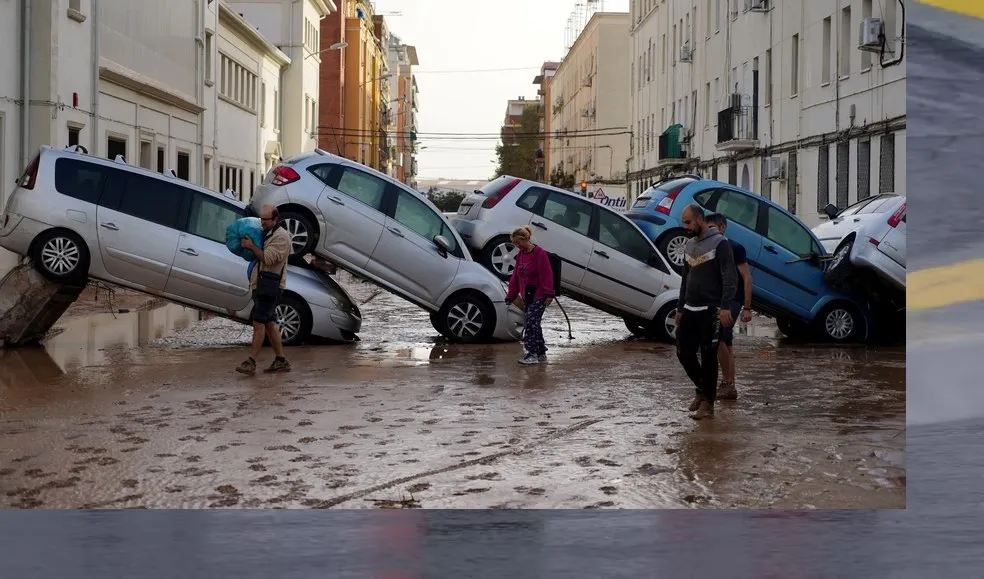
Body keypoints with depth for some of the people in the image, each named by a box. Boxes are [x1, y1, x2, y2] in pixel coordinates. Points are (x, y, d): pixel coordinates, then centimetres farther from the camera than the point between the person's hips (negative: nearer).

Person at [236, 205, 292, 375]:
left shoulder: (281, 236, -10)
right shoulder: (266, 234, 21)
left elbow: (268, 258, -19)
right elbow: (259, 257, 29)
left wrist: (251, 246, -14)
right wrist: (248, 247, 12)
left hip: (270, 285, -10)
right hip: (261, 284, 10)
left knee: (259, 322, -13)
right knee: (269, 323, 11)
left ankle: (251, 362, -15)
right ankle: (281, 361, 16)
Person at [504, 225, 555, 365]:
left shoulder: (539, 253, -12)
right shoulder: (520, 255, 13)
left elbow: (546, 275, -16)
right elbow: (515, 276, 17)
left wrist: (548, 294, -22)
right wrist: (511, 296, 17)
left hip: (539, 296, -8)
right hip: (527, 296, 9)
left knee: (530, 322, -15)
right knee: (533, 324, 10)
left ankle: (532, 353, -12)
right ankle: (541, 354, 17)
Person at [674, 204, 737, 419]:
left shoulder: (719, 243, -8)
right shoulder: (689, 245, 15)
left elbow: (729, 278, -14)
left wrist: (725, 307, -23)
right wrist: (680, 308, 20)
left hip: (710, 311, -7)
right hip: (690, 309, 7)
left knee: (708, 357, -3)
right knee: (684, 352, 5)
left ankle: (708, 403, 3)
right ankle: (703, 389, 26)